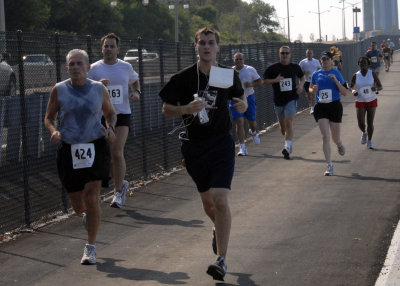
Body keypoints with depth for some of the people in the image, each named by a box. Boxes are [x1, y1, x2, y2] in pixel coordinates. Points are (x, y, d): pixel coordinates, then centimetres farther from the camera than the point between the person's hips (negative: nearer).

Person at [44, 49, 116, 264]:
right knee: (78, 206, 5)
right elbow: (48, 118, 9)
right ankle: (90, 209, 44)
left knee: (91, 199, -11)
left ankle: (90, 248, 2)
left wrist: (110, 129, -4)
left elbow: (110, 113, 17)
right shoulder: (59, 90, 1)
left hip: (96, 147, -1)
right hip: (69, 149, 1)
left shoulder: (99, 89, 3)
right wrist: (54, 131, -13)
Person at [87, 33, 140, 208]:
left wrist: (136, 93, 4)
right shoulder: (94, 69, 1)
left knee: (117, 153, -15)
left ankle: (118, 192, -5)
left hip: (122, 115, -1)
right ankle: (121, 184, 30)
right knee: (107, 157, 5)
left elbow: (135, 81, 25)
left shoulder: (126, 67, 5)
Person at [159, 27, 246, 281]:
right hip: (195, 146, 2)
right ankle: (219, 229, 49)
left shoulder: (229, 75, -1)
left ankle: (222, 259, -11)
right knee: (207, 200, 14)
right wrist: (187, 109, -20)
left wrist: (243, 105, -8)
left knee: (220, 200, -16)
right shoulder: (184, 78, -5)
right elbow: (166, 109, 0)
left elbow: (240, 97, 17)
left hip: (222, 144, -1)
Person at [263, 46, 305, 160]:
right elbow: (264, 81, -2)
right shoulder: (273, 68, -2)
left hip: (292, 99, -1)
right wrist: (275, 80, -19)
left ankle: (287, 147, -24)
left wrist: (301, 84, 2)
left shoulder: (295, 67, 4)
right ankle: (288, 143, 36)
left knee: (289, 122, -18)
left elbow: (302, 76, 22)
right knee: (282, 125, 12)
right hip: (278, 100, 2)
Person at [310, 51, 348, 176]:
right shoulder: (316, 74, 8)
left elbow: (344, 92, 0)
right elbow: (310, 90, 20)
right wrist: (314, 90, -5)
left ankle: (340, 145, 44)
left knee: (335, 138, 4)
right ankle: (329, 166, -8)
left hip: (334, 106, -1)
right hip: (321, 107, 1)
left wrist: (336, 81, -14)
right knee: (325, 136, -12)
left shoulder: (336, 73, 3)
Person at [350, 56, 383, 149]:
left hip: (371, 100, -1)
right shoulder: (356, 75, -2)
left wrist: (376, 88, -26)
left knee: (370, 123, 0)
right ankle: (364, 132, 26)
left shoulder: (372, 74, -6)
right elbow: (351, 87, 10)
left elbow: (380, 86, -3)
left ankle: (369, 142, 17)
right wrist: (353, 91, -13)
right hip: (360, 101, 1)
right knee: (360, 123, -9)